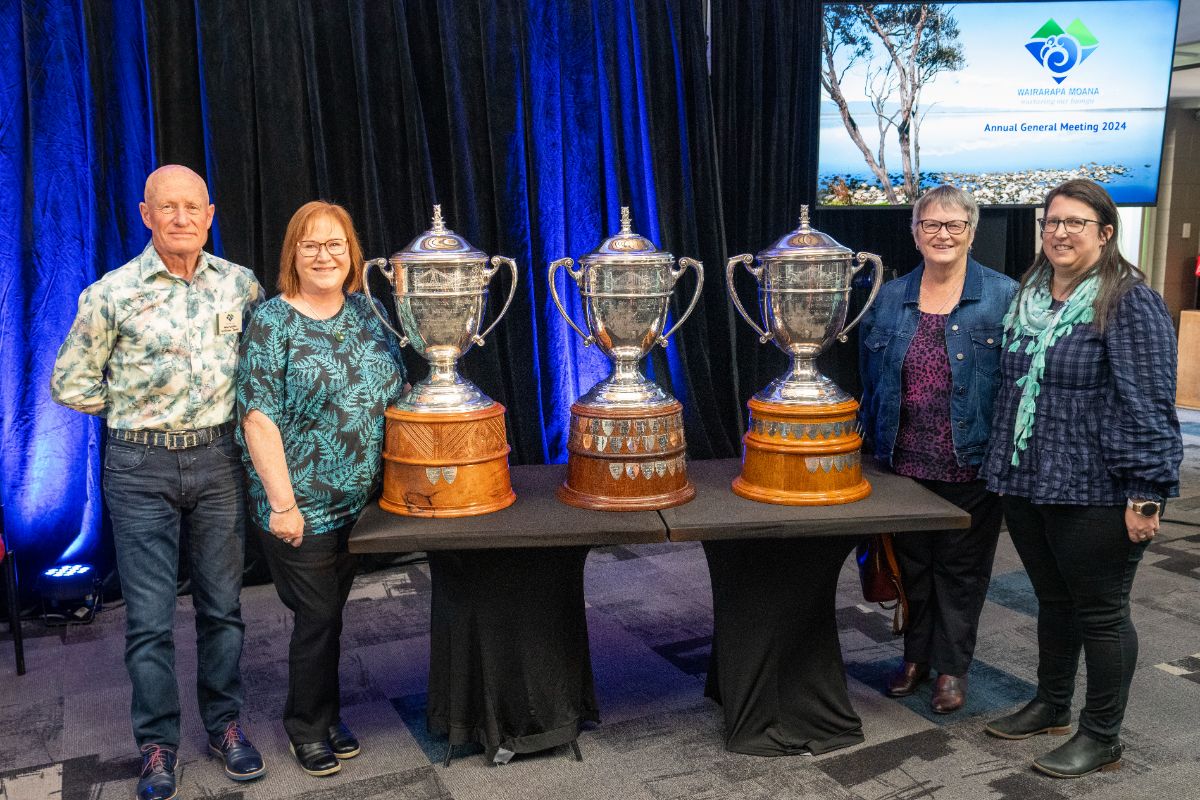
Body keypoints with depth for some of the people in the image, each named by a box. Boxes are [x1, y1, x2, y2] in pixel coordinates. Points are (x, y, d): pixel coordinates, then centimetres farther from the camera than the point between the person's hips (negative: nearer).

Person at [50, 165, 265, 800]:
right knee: (149, 615, 4)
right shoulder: (112, 294, -6)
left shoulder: (239, 284, 1)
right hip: (141, 467, -2)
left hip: (217, 458, 2)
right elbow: (70, 383, 2)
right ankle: (157, 744, 19)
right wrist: (139, 413, 0)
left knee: (221, 603, 10)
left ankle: (225, 724, 26)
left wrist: (232, 408, 5)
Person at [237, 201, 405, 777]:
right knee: (317, 616, 4)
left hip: (362, 502, 5)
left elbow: (396, 395, 13)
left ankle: (325, 716, 33)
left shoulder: (367, 314, 7)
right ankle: (308, 726, 26)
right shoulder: (273, 321, -9)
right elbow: (259, 418, -14)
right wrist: (282, 503, -18)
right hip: (300, 505, -5)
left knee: (332, 611, 16)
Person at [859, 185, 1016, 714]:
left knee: (961, 566, 10)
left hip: (971, 466, -3)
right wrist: (870, 448, 7)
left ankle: (951, 666, 27)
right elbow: (870, 381, 10)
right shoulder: (887, 300, 5)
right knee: (912, 562, 15)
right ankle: (916, 655, 33)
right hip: (905, 463, 3)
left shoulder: (1004, 297, -4)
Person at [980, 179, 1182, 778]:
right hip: (1028, 485, 7)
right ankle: (1050, 706, 37)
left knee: (1100, 613, 6)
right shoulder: (1029, 297, 11)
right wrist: (1004, 470, 20)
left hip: (1095, 493, -7)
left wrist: (1146, 494, -20)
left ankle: (1102, 737, 21)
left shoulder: (1130, 302, -12)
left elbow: (1149, 404, -17)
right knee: (1053, 600, 20)